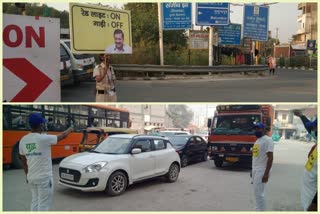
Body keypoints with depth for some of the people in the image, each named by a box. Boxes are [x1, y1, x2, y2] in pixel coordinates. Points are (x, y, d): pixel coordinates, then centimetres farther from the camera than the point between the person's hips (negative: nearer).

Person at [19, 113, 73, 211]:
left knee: (35, 201, 19)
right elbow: (62, 136, -2)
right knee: (44, 204, 2)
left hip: (31, 177, 7)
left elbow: (23, 161, 10)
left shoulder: (23, 140, 1)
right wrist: (69, 130, 18)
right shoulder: (44, 138, -18)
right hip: (44, 177, -7)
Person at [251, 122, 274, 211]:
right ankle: (258, 210, 23)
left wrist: (266, 173, -25)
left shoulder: (267, 140, -14)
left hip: (262, 170, -9)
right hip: (255, 170, 9)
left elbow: (270, 157, -20)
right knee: (257, 192, 14)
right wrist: (253, 170, 21)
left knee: (259, 192, -8)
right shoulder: (257, 140, 15)